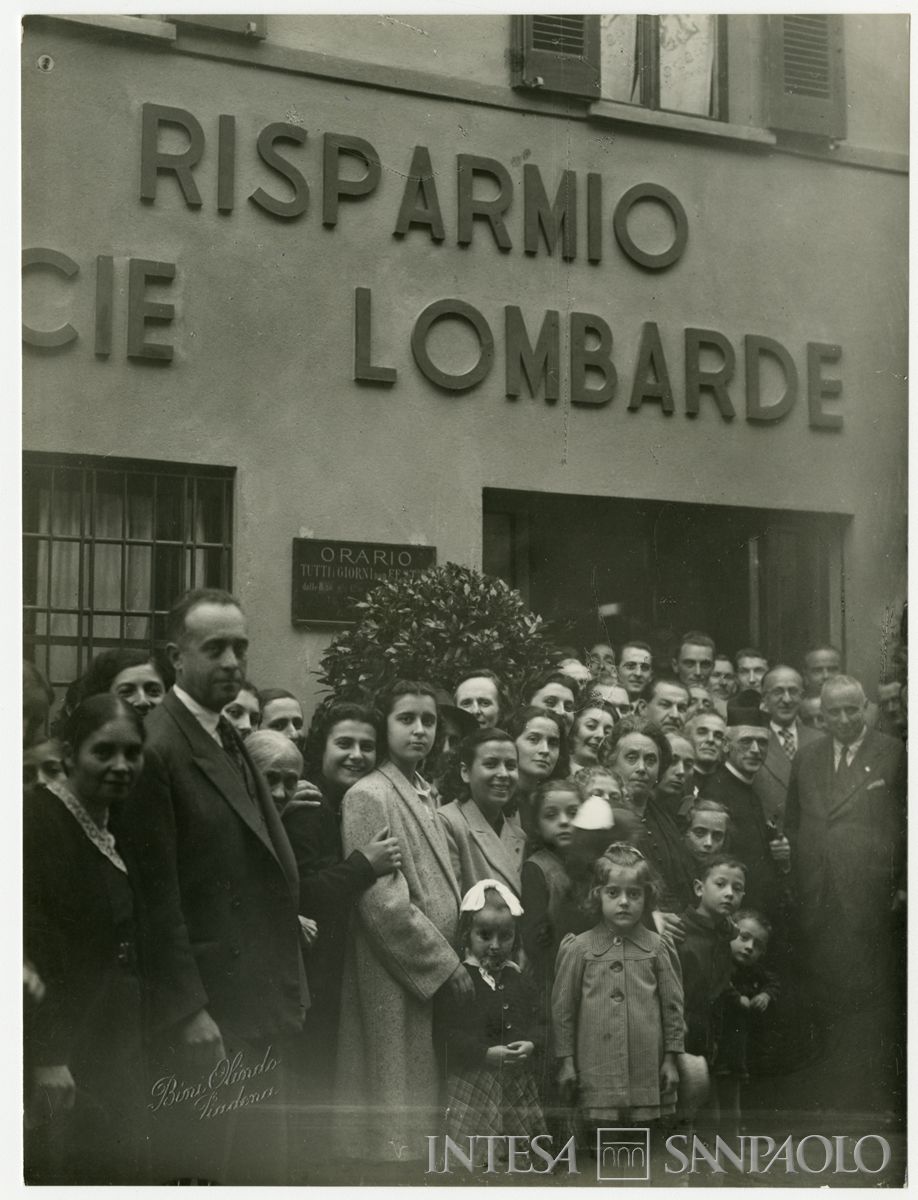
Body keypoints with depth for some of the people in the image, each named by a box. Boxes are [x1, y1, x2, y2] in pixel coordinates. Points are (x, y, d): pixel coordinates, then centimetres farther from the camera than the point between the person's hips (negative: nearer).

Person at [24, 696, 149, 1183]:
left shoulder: (118, 830, 13)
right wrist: (47, 1056, -22)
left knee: (128, 1174, 7)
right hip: (67, 1050, -8)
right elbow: (33, 944, -18)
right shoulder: (40, 819, -13)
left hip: (120, 1047, 8)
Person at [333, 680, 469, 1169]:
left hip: (435, 973, 8)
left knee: (423, 1102, 11)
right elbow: (381, 899, -17)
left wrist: (452, 955, 10)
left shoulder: (422, 794, 13)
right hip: (397, 976, -8)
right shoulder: (369, 795, -12)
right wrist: (445, 962, -15)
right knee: (398, 1098, -4)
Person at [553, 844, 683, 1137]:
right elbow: (562, 1008, 3)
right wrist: (565, 1061, 2)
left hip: (648, 1073, 1)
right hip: (596, 1073, -1)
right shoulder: (578, 948, -1)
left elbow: (673, 1005, 7)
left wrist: (670, 1059, 5)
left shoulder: (657, 948, 2)